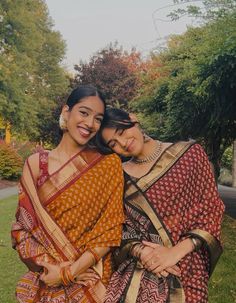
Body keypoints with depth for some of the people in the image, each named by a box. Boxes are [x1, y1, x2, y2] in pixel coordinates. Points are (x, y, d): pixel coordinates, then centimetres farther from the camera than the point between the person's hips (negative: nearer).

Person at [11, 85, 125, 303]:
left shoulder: (109, 165, -8)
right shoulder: (35, 164, -4)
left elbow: (111, 229, -10)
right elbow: (22, 226, -3)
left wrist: (69, 272, -15)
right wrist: (50, 266, -15)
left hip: (93, 280, -1)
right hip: (46, 281, 1)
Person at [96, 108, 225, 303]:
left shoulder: (190, 153, -2)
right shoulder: (120, 175, 5)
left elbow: (211, 208, -4)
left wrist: (176, 251, -13)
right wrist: (139, 251, -14)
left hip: (185, 268, -1)